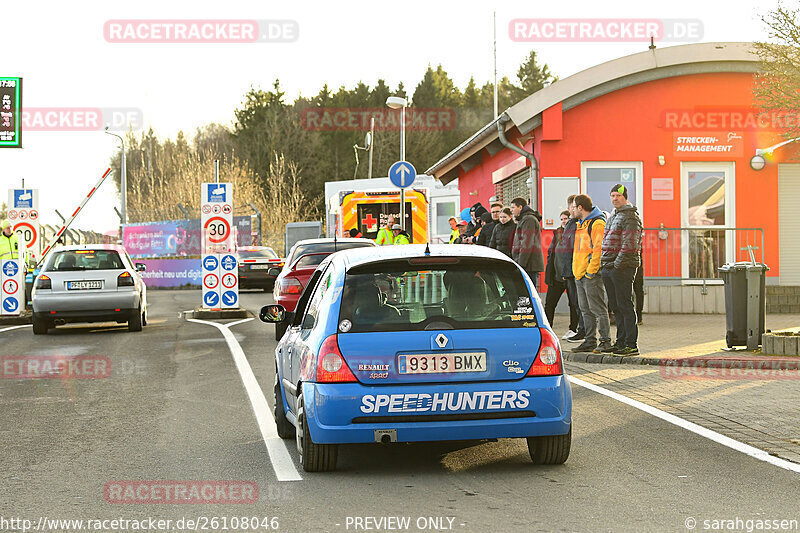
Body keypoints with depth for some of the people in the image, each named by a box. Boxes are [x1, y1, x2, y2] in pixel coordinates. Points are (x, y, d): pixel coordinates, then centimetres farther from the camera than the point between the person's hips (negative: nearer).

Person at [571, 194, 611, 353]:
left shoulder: (598, 223, -11)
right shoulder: (582, 224, 20)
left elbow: (599, 249, -17)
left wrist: (591, 271, -19)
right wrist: (577, 271, 16)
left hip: (592, 274, -10)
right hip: (580, 274, 10)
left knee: (598, 309, -7)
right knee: (586, 310, 10)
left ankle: (605, 341, -5)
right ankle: (590, 341, 14)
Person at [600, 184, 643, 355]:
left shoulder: (631, 217, -9)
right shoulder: (612, 217, 20)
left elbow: (629, 244, -17)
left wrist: (617, 264, -18)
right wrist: (604, 263, 15)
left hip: (623, 266, -9)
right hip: (608, 267, 9)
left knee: (625, 306, -8)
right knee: (615, 306, 11)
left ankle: (631, 344, -7)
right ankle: (621, 341, 17)